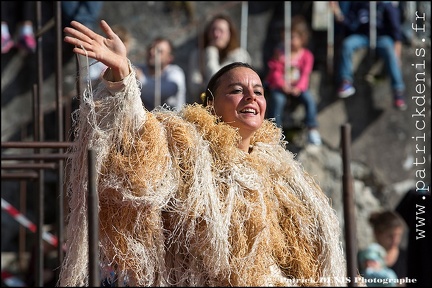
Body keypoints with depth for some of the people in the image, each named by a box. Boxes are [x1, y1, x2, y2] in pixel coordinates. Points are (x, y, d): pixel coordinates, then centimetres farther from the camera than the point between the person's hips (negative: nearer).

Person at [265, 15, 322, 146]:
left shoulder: (306, 55, 1)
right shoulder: (280, 53, 1)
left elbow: (305, 74, -5)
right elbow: (276, 72, -4)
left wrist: (298, 87, -23)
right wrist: (283, 85, -21)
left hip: (298, 87, 1)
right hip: (279, 86, -1)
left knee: (309, 99, -24)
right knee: (278, 99, -31)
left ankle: (312, 129, -17)